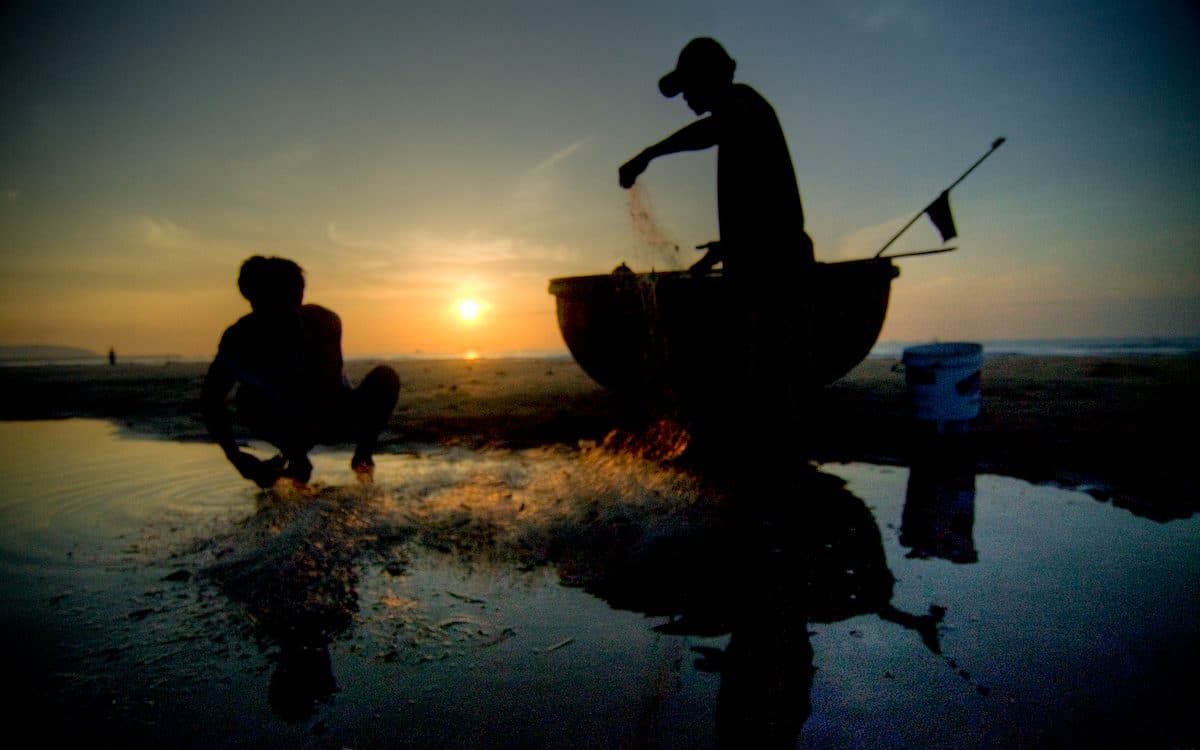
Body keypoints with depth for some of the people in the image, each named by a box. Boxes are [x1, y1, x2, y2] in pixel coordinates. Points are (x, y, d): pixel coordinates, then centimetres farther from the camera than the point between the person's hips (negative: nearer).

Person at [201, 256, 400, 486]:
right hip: (292, 424, 2)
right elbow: (211, 398, -18)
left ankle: (363, 454, -7)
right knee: (246, 399, -29)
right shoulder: (240, 338, -20)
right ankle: (297, 458, -6)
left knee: (385, 378, -30)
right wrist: (235, 456, -30)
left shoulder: (323, 322, -27)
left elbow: (329, 392, -33)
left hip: (335, 417, -1)